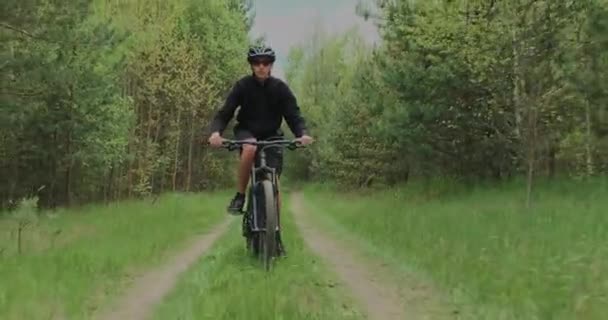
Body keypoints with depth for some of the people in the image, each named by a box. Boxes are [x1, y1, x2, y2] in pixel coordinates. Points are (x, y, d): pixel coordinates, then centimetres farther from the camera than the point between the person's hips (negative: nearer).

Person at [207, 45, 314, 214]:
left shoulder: (280, 88, -12)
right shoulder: (242, 85, -14)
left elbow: (293, 115, -14)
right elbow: (224, 113, -18)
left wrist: (303, 134, -36)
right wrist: (216, 132, -38)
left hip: (271, 135, 1)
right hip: (246, 132, -1)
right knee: (250, 148, -37)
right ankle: (239, 196, -21)